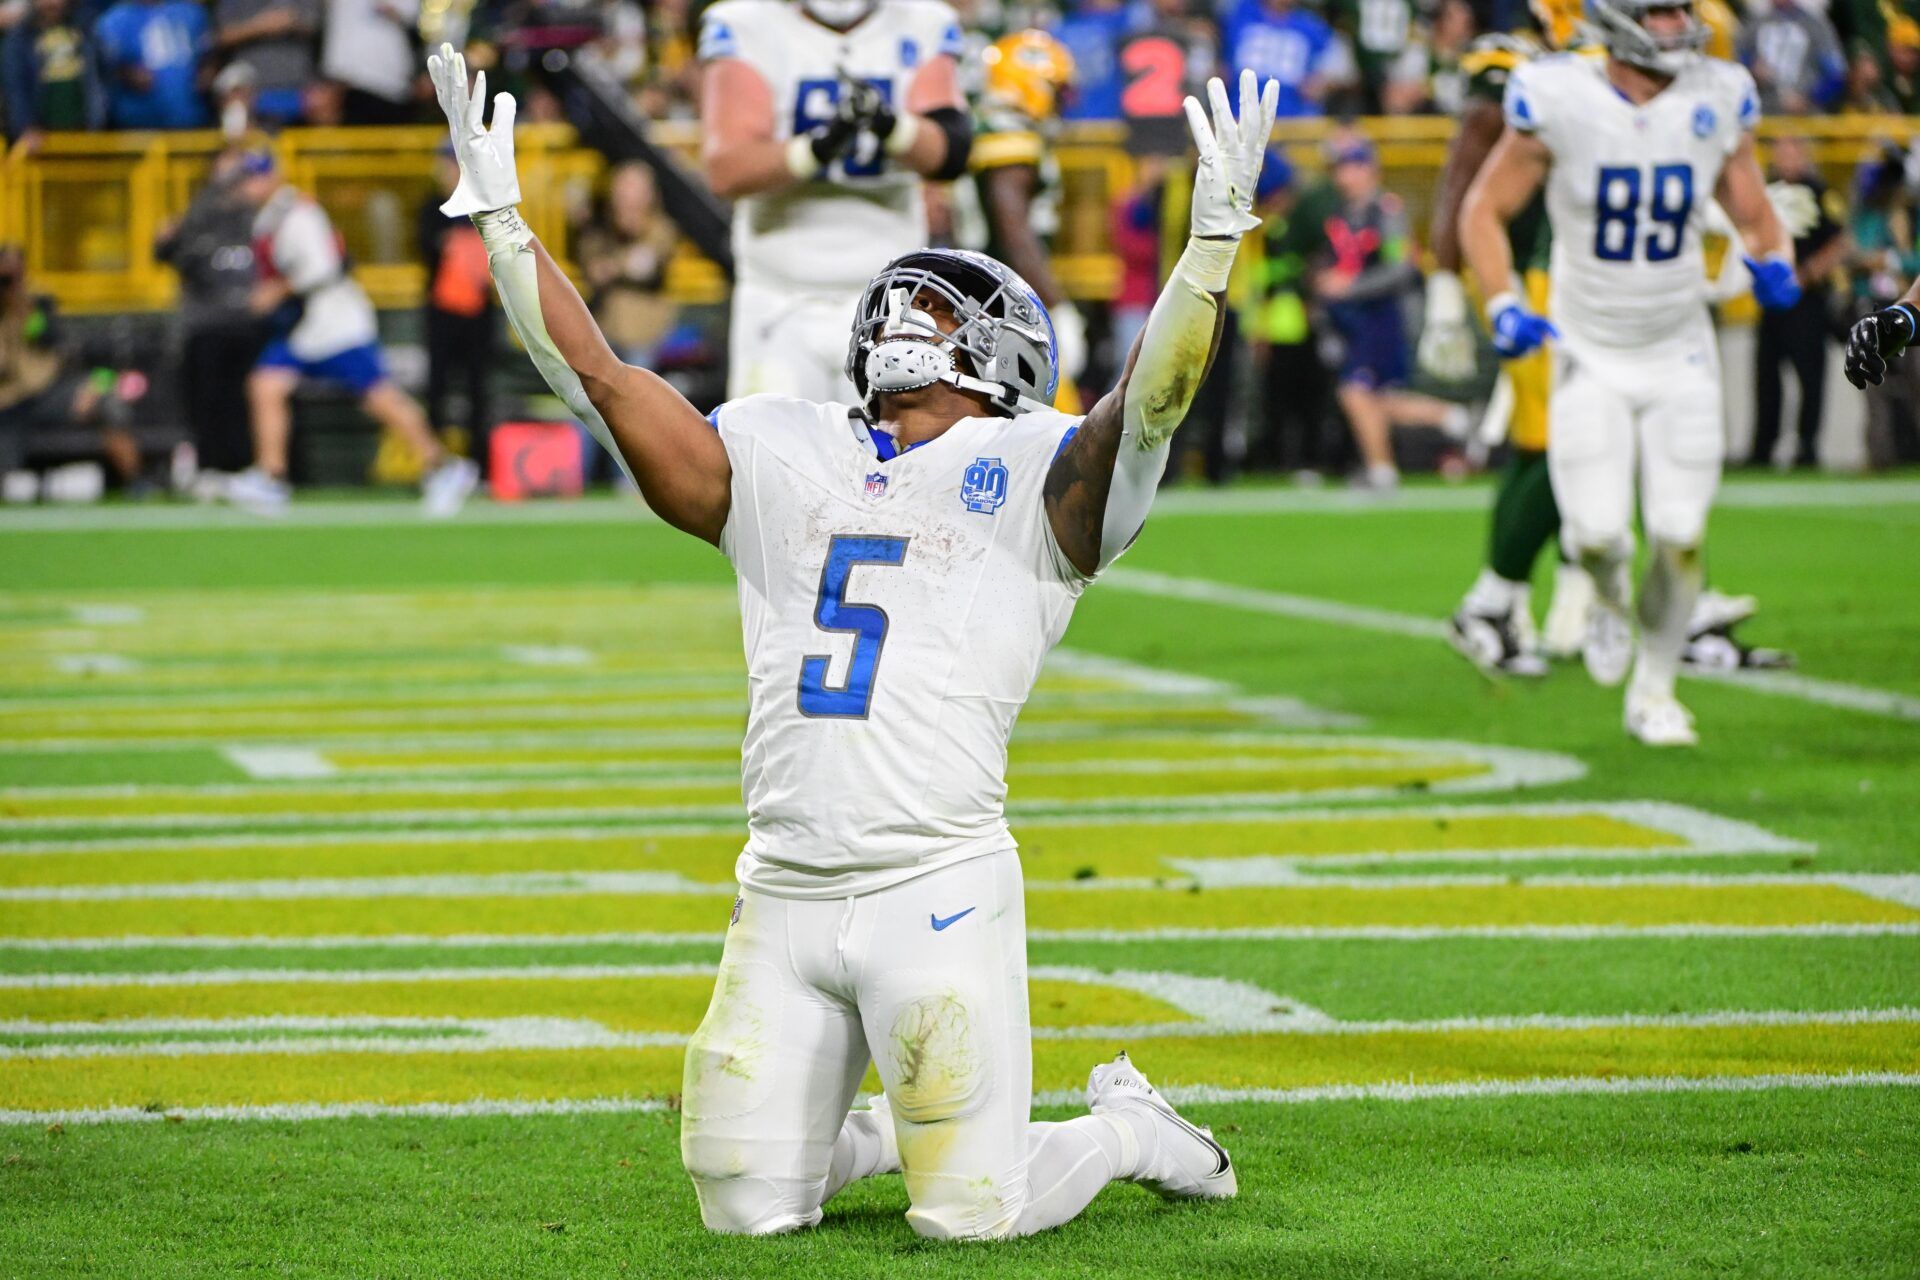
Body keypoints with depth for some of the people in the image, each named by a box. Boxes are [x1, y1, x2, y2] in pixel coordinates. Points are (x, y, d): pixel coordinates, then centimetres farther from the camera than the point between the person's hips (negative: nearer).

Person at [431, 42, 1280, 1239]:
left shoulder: (1032, 478, 3)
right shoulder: (782, 462, 15)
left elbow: (1154, 397, -14)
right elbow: (601, 377, 12)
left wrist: (1219, 229, -27)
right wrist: (499, 212, 8)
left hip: (938, 889, -5)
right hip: (782, 898, 5)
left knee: (974, 1214, -8)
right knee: (749, 1209, 6)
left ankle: (1127, 1130, 24)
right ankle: (886, 1133, 37)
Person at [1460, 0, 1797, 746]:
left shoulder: (1717, 105, -6)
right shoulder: (1557, 103, -14)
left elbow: (1754, 216, 7)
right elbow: (1484, 210, -4)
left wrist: (1772, 260, -15)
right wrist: (1502, 308, -17)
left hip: (1680, 356, 2)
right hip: (1589, 355, -2)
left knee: (1679, 537, -5)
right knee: (1597, 533, -13)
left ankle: (1654, 690, 18)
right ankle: (1610, 597, 25)